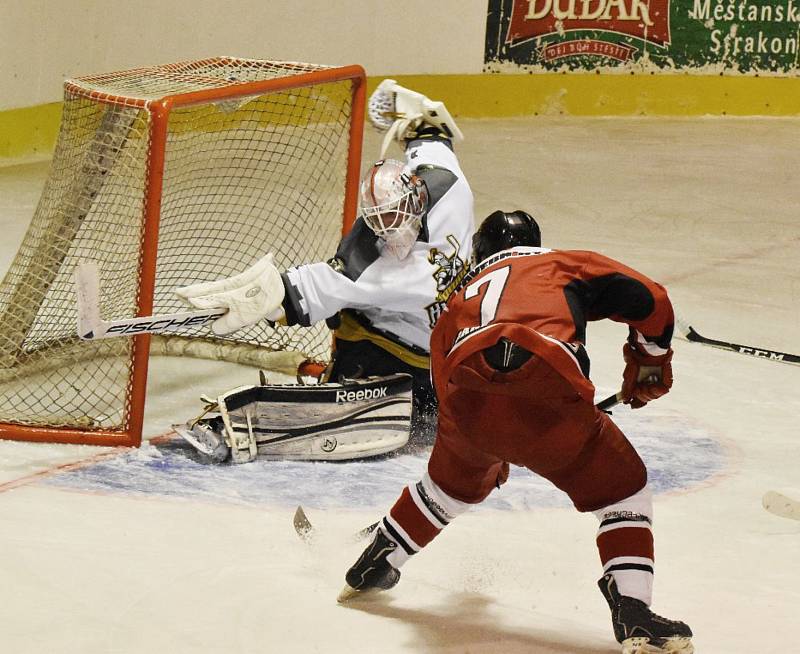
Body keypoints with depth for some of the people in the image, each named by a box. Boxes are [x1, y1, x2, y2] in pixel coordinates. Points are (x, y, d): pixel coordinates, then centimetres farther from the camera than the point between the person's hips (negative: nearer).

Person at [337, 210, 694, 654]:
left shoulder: (459, 301, 38)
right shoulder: (566, 264, 29)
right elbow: (648, 299, 16)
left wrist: (488, 459, 59)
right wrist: (650, 363, 34)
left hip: (468, 395, 4)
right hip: (545, 390, -4)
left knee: (453, 481, 36)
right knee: (623, 489, 15)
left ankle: (373, 566, 46)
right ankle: (632, 611, 0)